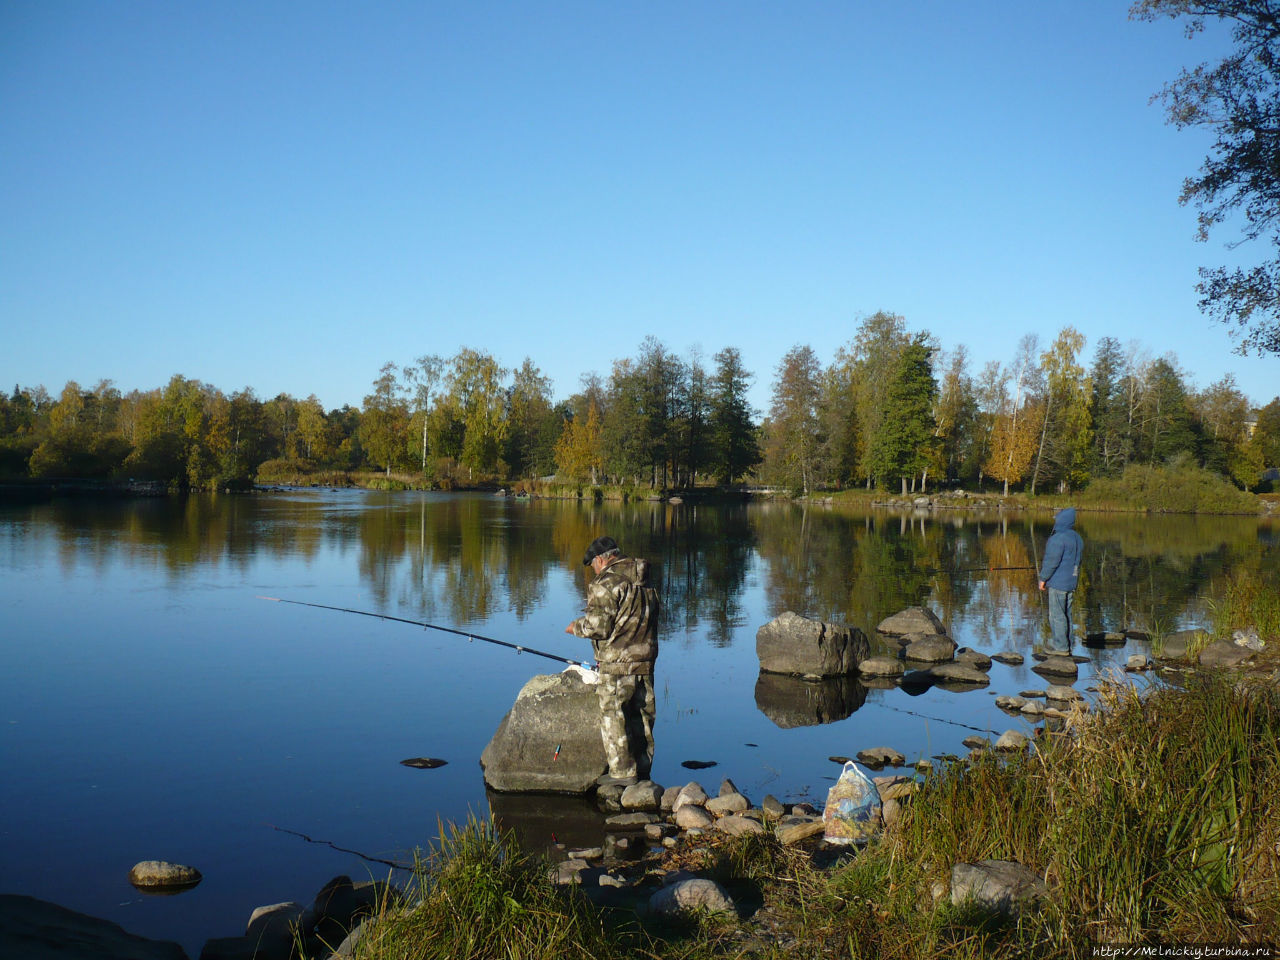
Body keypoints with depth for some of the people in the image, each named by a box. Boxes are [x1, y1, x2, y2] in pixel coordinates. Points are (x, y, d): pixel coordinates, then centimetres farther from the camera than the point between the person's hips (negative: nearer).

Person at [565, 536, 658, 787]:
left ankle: (622, 770, 2)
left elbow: (598, 625, -18)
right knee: (642, 715, 14)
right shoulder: (645, 582, 13)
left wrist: (576, 627, 2)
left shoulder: (607, 582, -14)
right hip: (646, 661, 8)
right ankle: (642, 769, 21)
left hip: (617, 664, -8)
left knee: (613, 716, 1)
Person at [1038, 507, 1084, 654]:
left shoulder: (1058, 538, -17)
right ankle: (1066, 644, 20)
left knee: (1057, 614, -4)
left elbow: (1052, 561, -19)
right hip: (1072, 582, 9)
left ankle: (1060, 646, -2)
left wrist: (1043, 578, -9)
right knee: (1066, 613, 15)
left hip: (1058, 581, -9)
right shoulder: (1077, 538, 13)